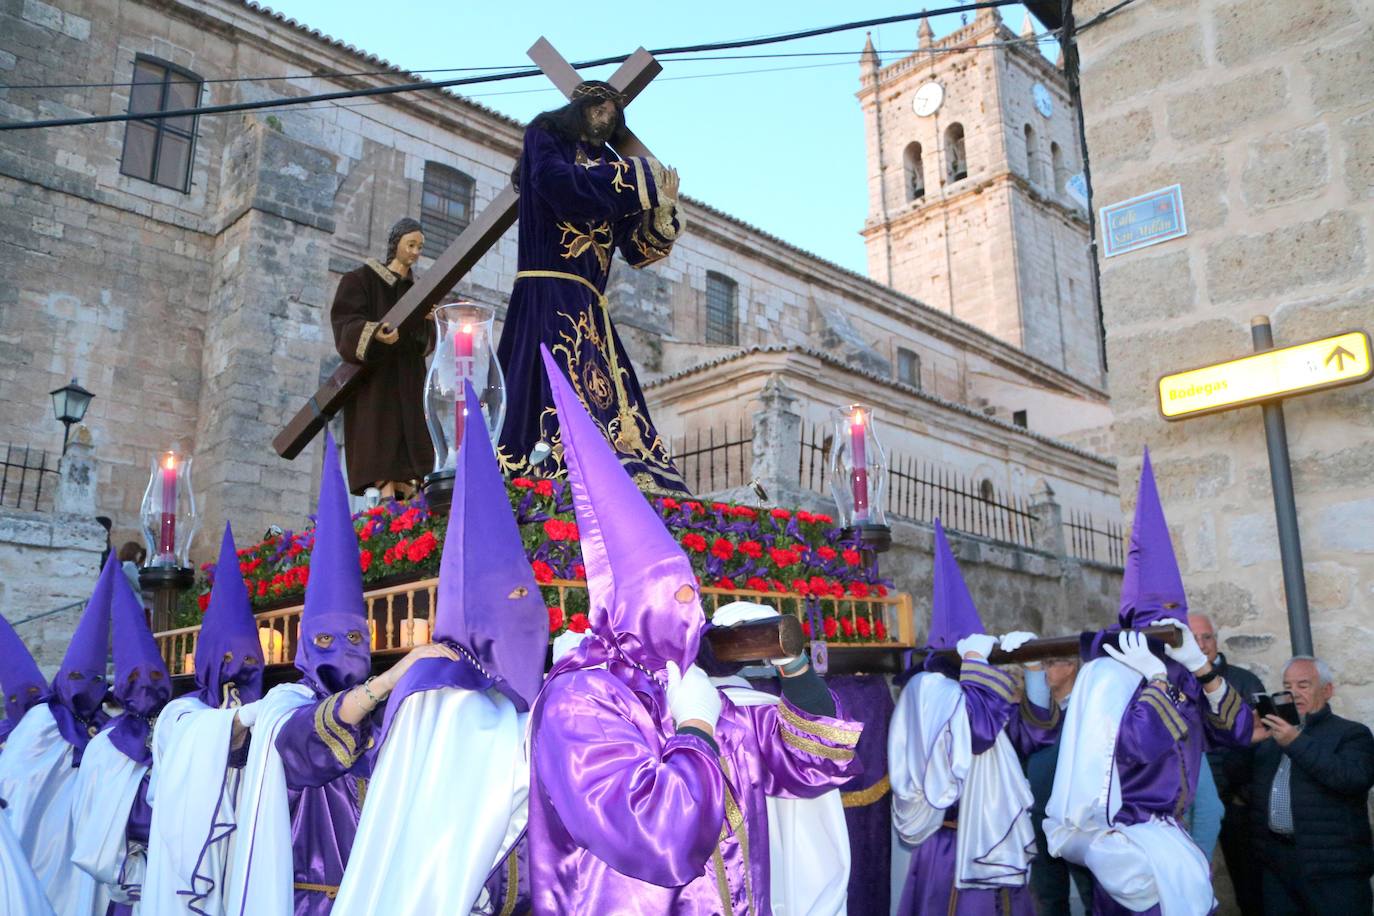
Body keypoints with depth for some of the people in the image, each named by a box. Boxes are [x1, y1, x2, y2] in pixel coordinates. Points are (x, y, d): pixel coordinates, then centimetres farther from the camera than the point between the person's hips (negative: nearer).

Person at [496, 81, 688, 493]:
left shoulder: (605, 164, 25)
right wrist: (636, 176, -5)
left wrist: (662, 207, -2)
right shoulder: (545, 136, 11)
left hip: (589, 304, 7)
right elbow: (559, 183, -13)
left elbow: (637, 249, 16)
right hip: (549, 293, -6)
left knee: (603, 399, -4)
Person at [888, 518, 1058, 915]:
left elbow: (1035, 732, 11)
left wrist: (1034, 670, 1)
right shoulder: (929, 688, -13)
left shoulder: (978, 683, 11)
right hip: (954, 849, -8)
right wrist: (975, 661, -20)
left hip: (995, 845, 8)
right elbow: (977, 725, -30)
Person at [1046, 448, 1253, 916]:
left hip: (1164, 831, 7)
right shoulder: (1109, 670, -14)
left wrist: (1199, 665, -14)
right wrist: (1155, 678, -19)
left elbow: (1238, 732, -4)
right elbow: (1143, 749, -27)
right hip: (1121, 833, -7)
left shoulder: (1179, 672, 6)